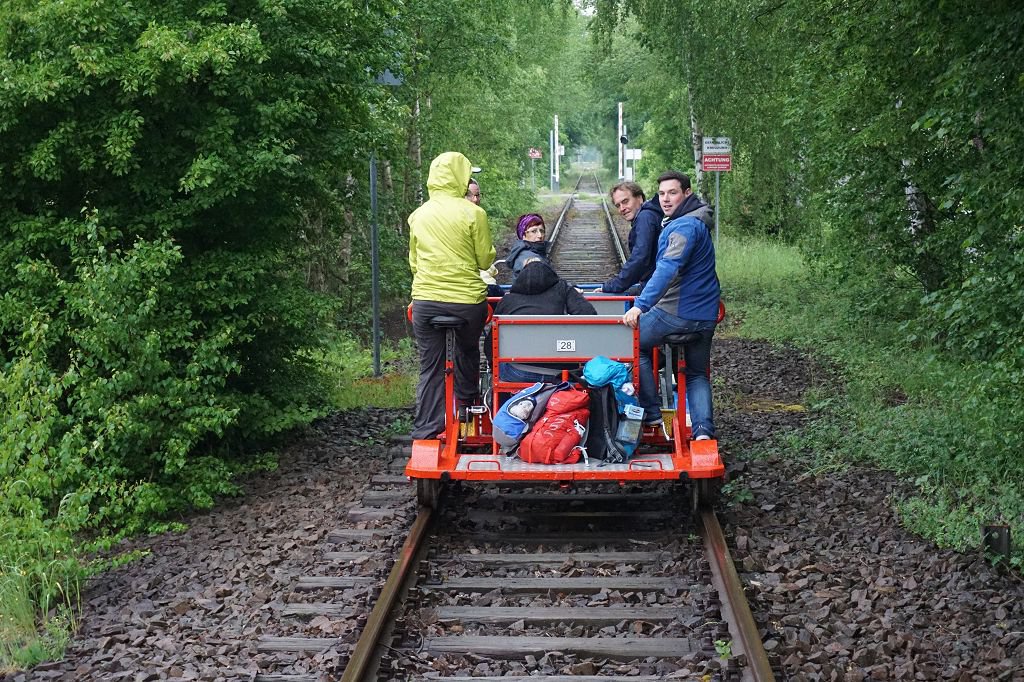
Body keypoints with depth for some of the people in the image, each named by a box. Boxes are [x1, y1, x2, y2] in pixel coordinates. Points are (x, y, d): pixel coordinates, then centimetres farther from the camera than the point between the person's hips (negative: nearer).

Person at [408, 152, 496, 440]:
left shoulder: (419, 214, 4)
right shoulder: (472, 213, -9)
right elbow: (485, 259, -3)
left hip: (425, 300, 2)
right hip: (467, 300, -2)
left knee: (430, 368, 6)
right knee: (468, 351, 25)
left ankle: (426, 433, 5)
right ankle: (467, 404, 42)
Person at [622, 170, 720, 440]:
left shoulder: (685, 226, -18)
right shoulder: (696, 223, 16)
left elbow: (669, 268, -31)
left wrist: (640, 305, -37)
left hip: (676, 311, -10)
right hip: (705, 316, 10)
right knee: (697, 375, 16)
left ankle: (651, 413, 5)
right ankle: (703, 430, 1)